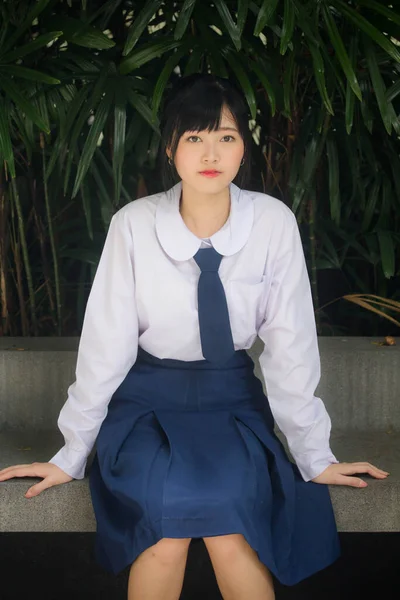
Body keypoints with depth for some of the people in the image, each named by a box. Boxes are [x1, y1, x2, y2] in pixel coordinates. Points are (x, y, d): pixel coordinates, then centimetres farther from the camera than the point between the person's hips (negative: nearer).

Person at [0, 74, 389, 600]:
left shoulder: (273, 222, -11)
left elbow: (290, 344, -7)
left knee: (226, 516, -27)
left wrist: (314, 455, -3)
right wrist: (72, 454, -5)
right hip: (148, 399, 0)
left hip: (233, 398, 1)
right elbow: (105, 343, -9)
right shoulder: (134, 225, -13)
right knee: (166, 506, -27)